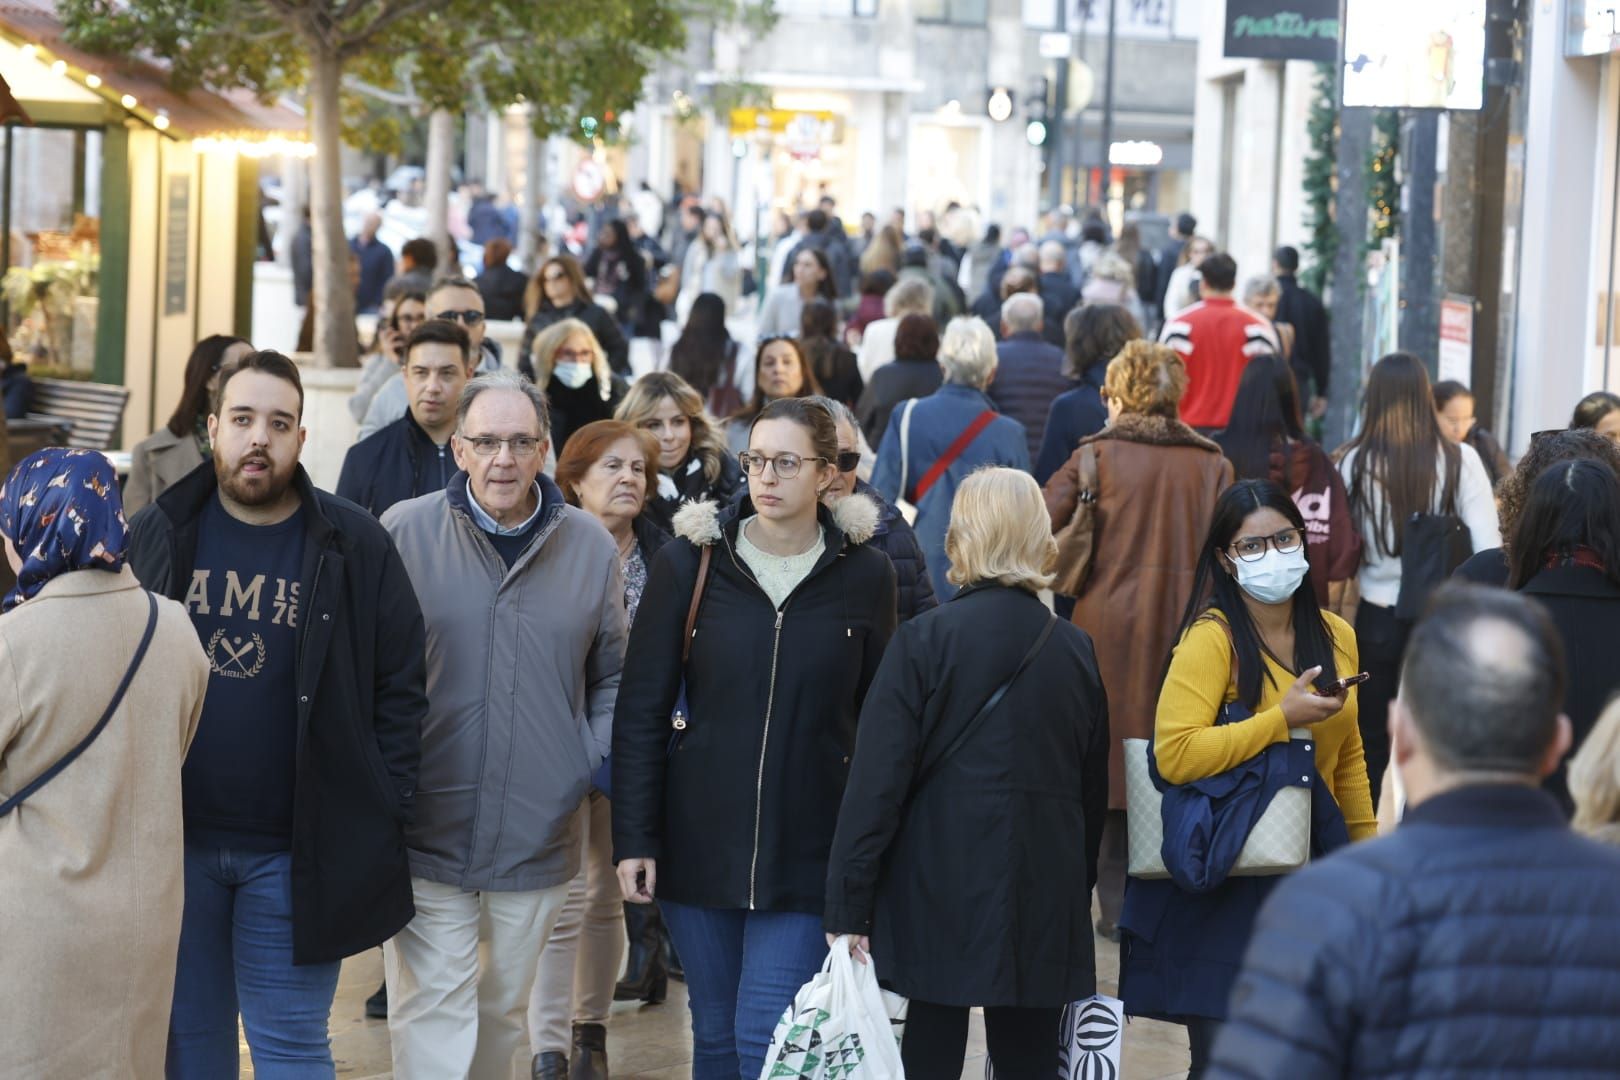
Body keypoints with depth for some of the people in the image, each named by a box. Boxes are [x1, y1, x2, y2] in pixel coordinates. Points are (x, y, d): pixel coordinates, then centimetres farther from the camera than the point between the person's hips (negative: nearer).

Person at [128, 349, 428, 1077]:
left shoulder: (355, 547, -3)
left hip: (297, 851, -2)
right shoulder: (155, 536, 3)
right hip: (173, 838, 3)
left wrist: (382, 814, -6)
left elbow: (400, 687, 0)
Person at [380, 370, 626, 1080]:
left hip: (540, 834, 3)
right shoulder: (405, 532, -5)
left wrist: (597, 762, 0)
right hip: (425, 830, -3)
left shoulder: (590, 546, 5)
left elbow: (611, 676, 15)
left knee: (507, 1011, 15)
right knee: (433, 1014, -6)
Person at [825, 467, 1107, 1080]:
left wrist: (848, 906, -8)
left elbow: (877, 781, -10)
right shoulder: (1076, 652, 5)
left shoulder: (923, 643, -7)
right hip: (1044, 906, 3)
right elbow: (1093, 792, 12)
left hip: (940, 897, -3)